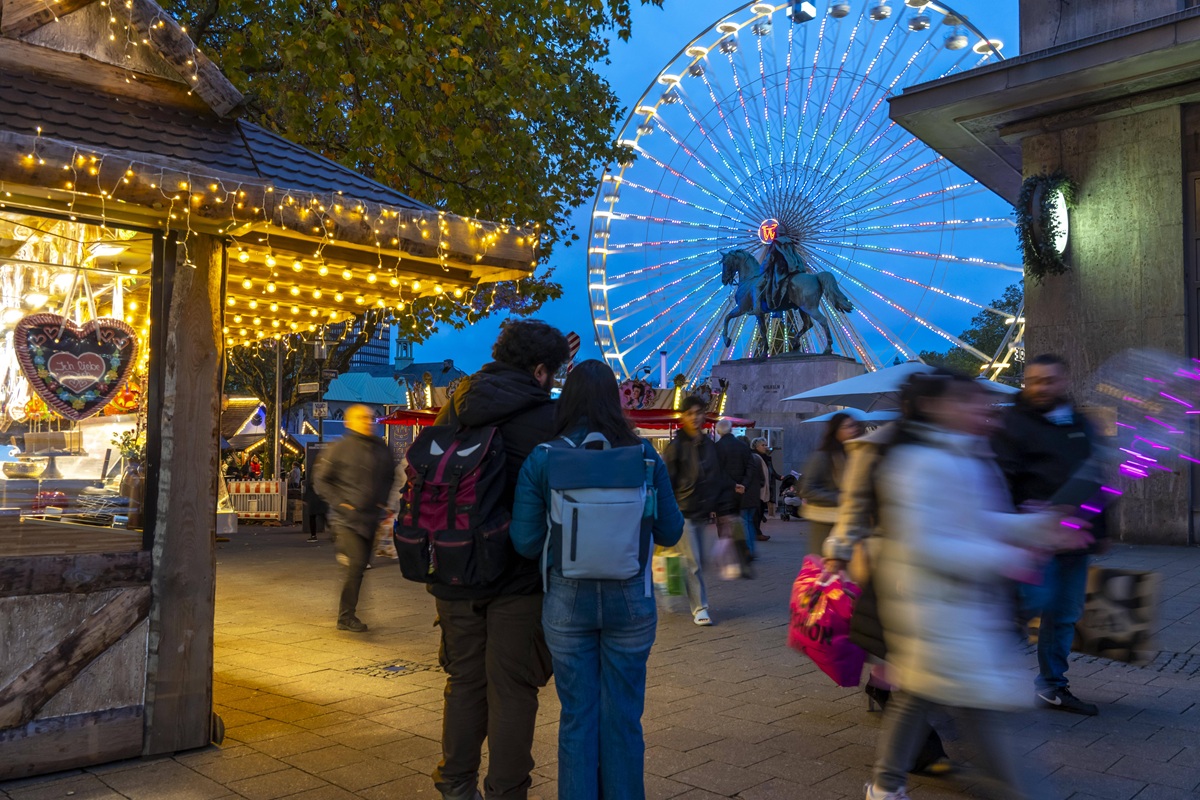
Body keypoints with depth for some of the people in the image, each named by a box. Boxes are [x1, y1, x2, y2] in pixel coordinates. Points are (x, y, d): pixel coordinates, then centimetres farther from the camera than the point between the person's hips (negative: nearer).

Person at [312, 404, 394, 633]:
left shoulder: (382, 449, 9)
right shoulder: (341, 448, -6)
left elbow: (389, 479, 22)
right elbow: (321, 478, -2)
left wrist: (383, 503, 10)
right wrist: (339, 502, -10)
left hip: (370, 517, 6)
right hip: (346, 517, -5)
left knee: (360, 566, 11)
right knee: (355, 563, -16)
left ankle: (347, 615, 25)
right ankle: (346, 617, -5)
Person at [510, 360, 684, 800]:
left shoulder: (541, 461, -9)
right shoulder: (645, 457, -6)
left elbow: (525, 542, -8)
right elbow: (670, 532, 0)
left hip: (567, 600, 0)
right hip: (630, 599, 1)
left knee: (577, 717, 13)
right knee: (623, 717, 14)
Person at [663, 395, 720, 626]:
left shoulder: (708, 445, 10)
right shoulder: (676, 446, -8)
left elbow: (715, 477, 18)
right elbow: (667, 480, -9)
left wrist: (713, 507, 13)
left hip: (702, 513, 6)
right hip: (684, 512, -6)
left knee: (699, 561, 12)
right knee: (692, 562, -6)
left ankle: (695, 601, 28)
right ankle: (699, 608, -1)